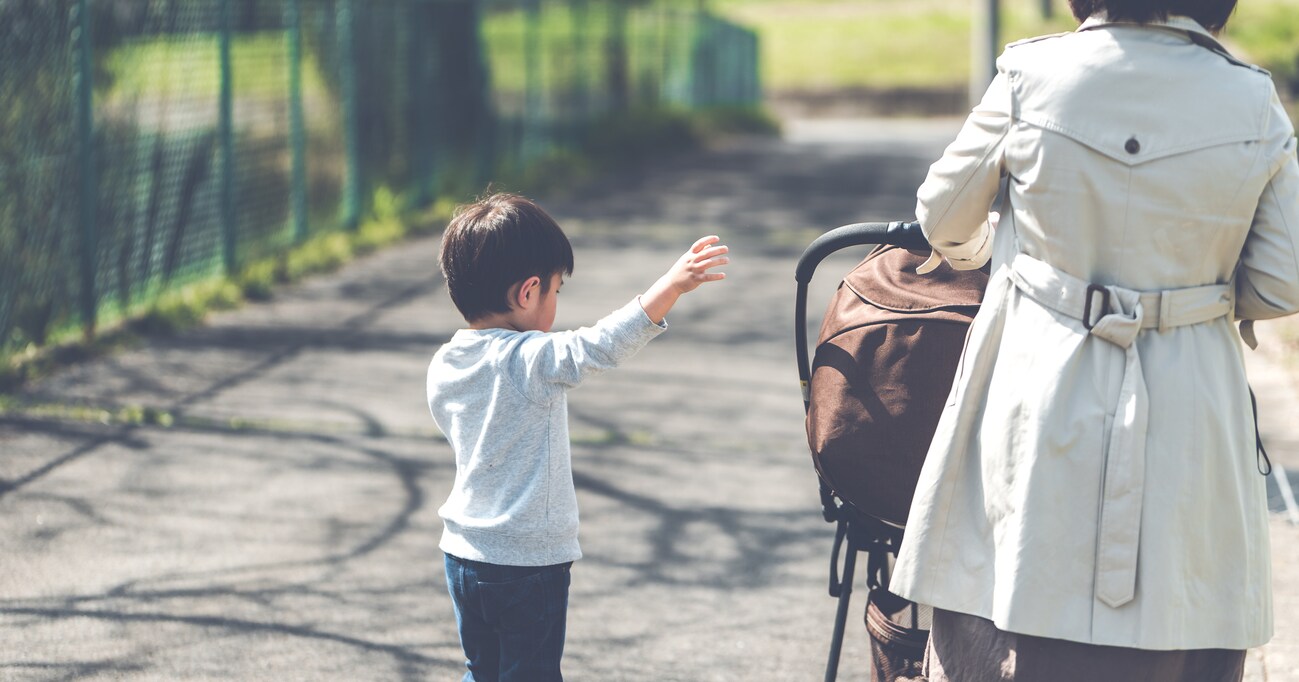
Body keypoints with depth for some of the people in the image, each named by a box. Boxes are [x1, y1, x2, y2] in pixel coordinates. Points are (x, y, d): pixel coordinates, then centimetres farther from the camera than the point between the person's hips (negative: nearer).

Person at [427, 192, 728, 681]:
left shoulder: (442, 367, 2)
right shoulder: (531, 361, -21)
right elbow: (603, 346, -35)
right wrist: (670, 286, -41)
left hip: (463, 554, 7)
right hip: (529, 563, -7)